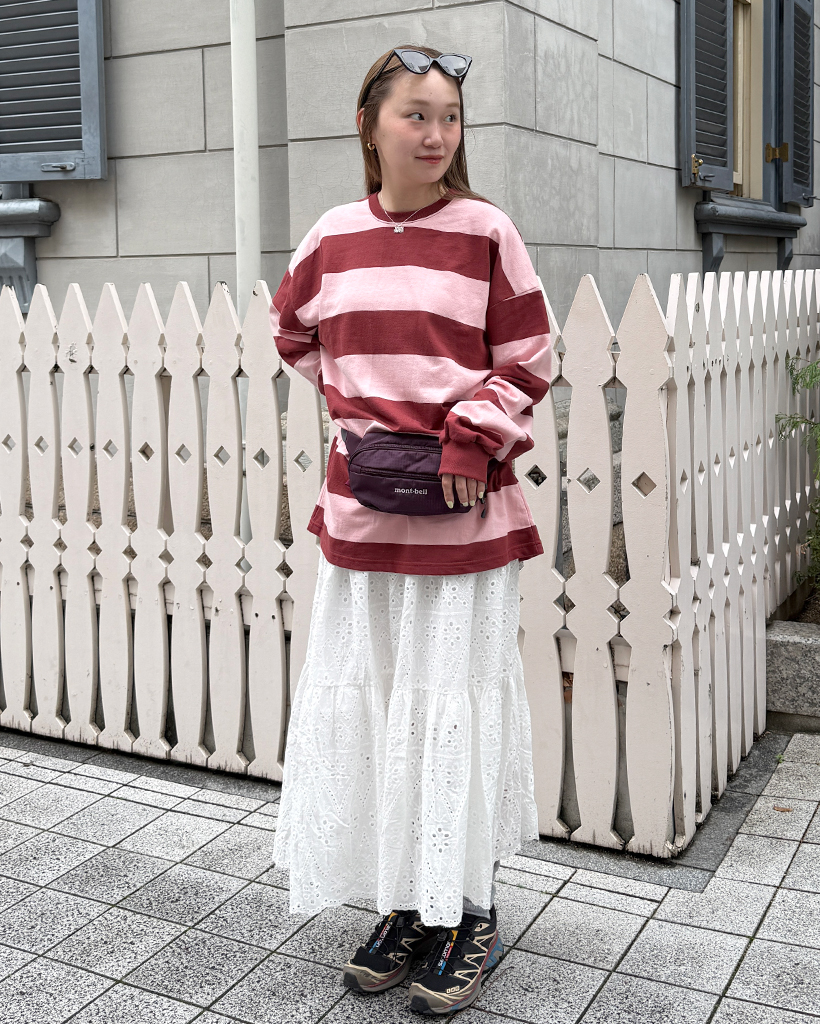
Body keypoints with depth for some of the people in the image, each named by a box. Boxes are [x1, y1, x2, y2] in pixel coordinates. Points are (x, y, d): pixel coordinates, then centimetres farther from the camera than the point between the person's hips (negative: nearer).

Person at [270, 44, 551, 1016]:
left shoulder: (486, 232, -4)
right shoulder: (333, 238, 6)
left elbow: (529, 360, -1)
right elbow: (292, 332, 23)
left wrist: (470, 438, -13)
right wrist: (353, 399, 12)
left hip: (462, 507, -4)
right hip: (363, 504, 4)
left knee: (456, 703, 3)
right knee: (367, 701, 8)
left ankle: (469, 913, 19)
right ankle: (405, 906, 25)